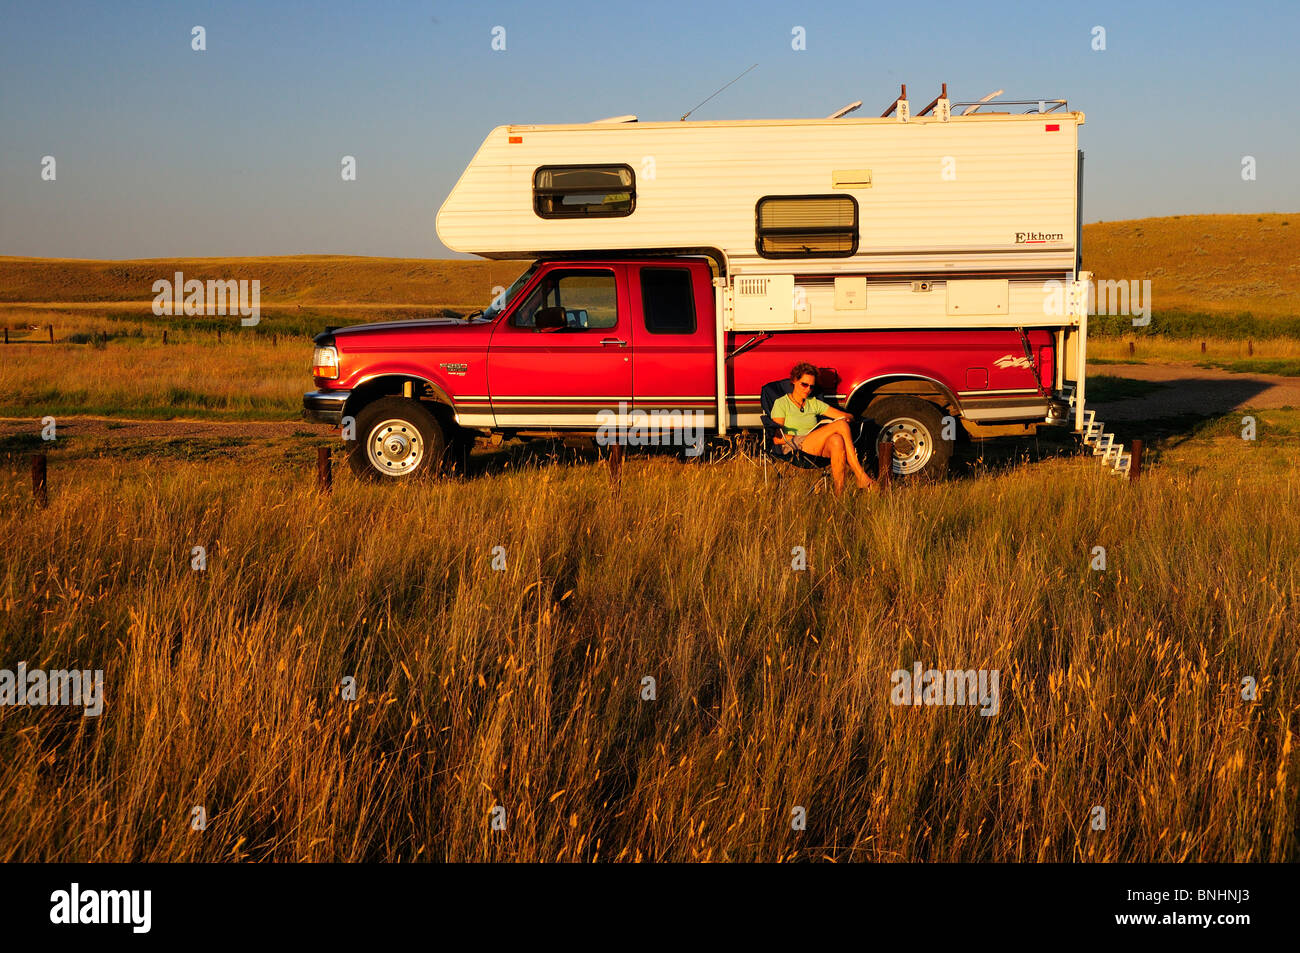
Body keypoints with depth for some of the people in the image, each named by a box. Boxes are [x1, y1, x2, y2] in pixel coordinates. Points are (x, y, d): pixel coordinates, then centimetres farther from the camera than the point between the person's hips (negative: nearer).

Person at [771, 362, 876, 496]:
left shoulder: (814, 403, 24)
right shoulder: (781, 403, 9)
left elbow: (847, 416, 20)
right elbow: (777, 439, -2)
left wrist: (847, 418, -3)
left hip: (818, 449, 5)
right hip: (795, 450, -5)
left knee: (837, 440, -35)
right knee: (841, 424, -25)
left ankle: (839, 490, -42)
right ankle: (861, 476, -31)